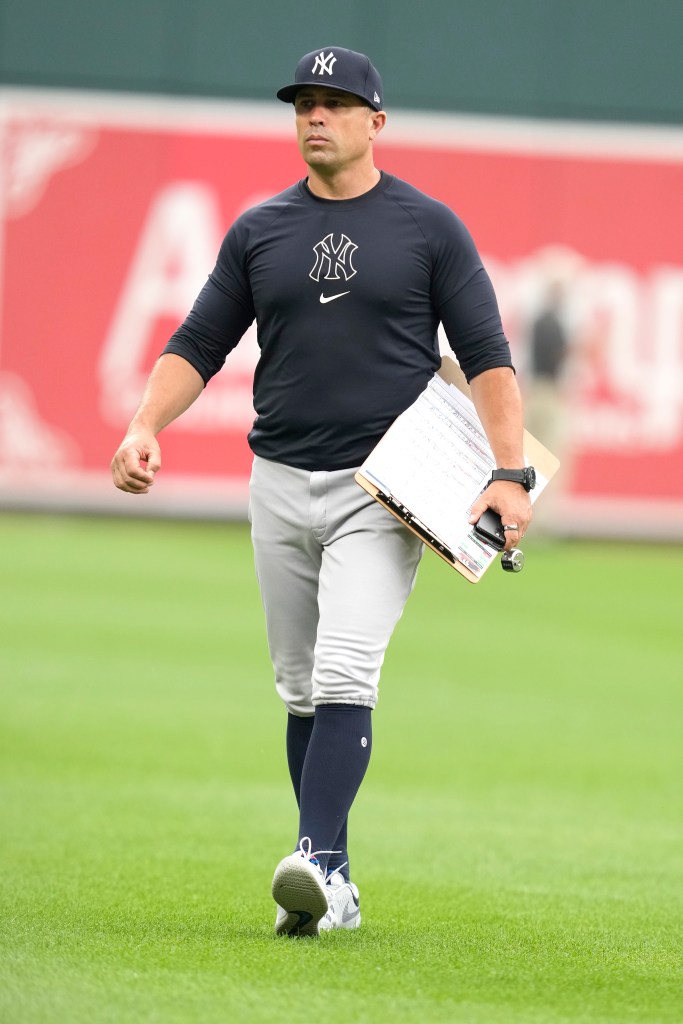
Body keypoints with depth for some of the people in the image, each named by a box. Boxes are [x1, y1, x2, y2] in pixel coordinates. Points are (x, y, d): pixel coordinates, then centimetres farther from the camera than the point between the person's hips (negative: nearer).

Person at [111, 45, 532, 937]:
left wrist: (510, 475, -12)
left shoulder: (430, 228, 0)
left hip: (384, 489, -4)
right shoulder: (259, 232, 9)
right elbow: (199, 345, 11)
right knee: (301, 688, 7)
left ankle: (320, 861, -25)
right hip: (281, 485, 4)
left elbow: (487, 357, -2)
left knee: (344, 673, -18)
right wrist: (144, 428, -6)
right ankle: (331, 883, 13)